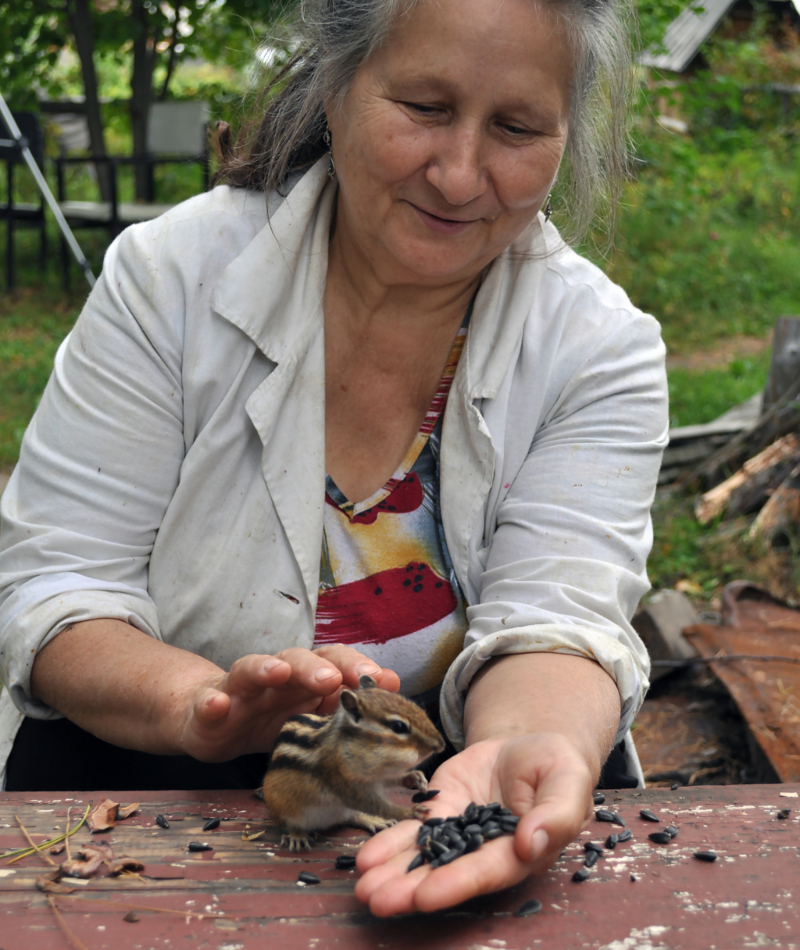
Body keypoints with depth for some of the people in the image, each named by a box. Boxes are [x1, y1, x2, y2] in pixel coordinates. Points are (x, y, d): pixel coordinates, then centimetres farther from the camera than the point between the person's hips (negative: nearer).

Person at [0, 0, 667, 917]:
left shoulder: (602, 348, -7)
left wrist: (526, 746, -41)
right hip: (165, 773, 1)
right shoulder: (169, 275, -10)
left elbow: (553, 620, -17)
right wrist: (200, 701, -33)